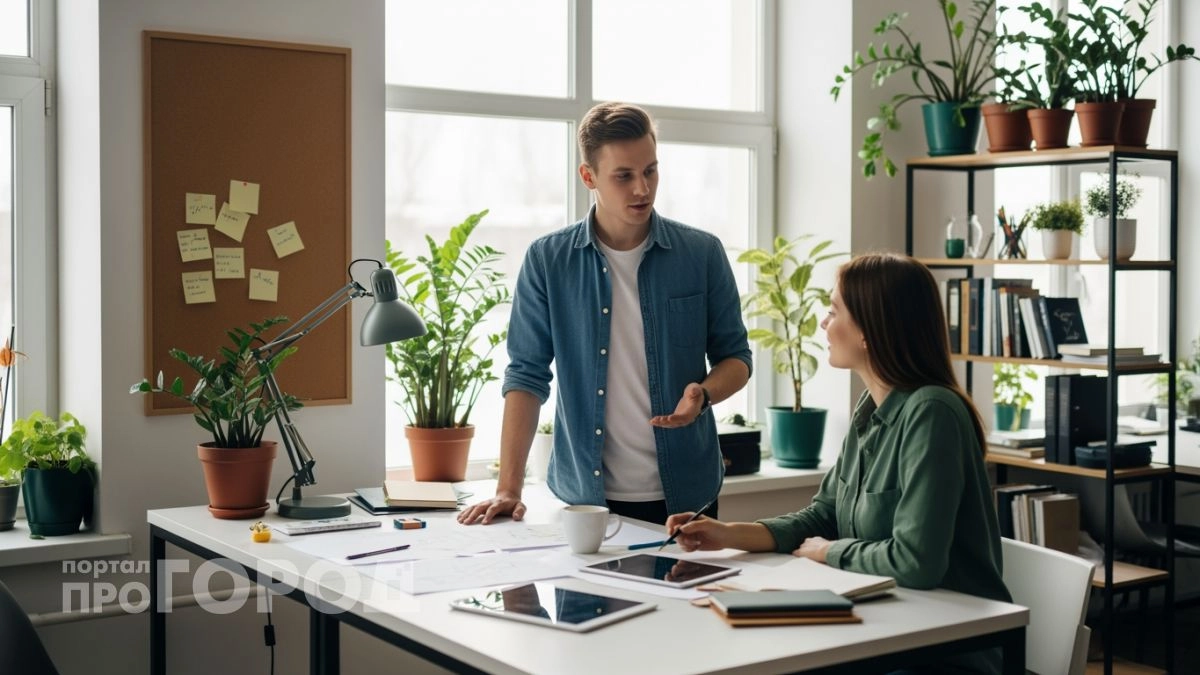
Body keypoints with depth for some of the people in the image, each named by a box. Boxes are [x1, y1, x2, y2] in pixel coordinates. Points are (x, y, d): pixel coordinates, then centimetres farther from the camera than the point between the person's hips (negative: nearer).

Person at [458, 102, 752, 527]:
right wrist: (508, 489, -10)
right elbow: (527, 375, -2)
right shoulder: (548, 261, -3)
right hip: (585, 495, 0)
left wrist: (703, 394, -17)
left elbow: (735, 356, 6)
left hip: (684, 494, 1)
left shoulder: (702, 254, -2)